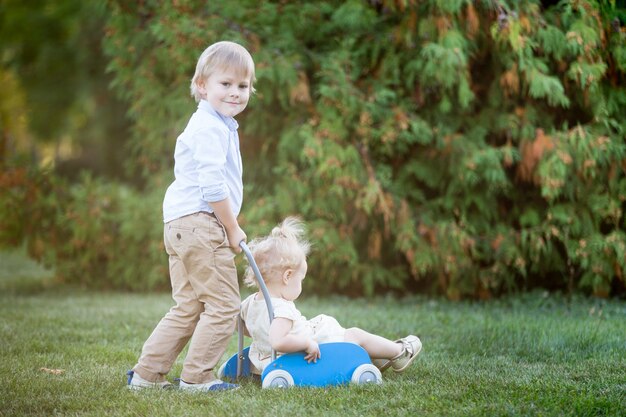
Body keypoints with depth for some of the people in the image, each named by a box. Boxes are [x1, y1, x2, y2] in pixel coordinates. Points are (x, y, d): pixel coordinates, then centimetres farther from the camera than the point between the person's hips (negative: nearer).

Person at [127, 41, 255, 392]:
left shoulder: (217, 126, 21)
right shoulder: (211, 128, -13)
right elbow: (212, 185, -21)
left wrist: (229, 228, 23)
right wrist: (233, 230, -13)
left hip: (183, 227, 11)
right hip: (200, 222, -11)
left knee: (189, 308, 14)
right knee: (223, 304, -5)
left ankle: (147, 372, 16)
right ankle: (197, 377, -1)